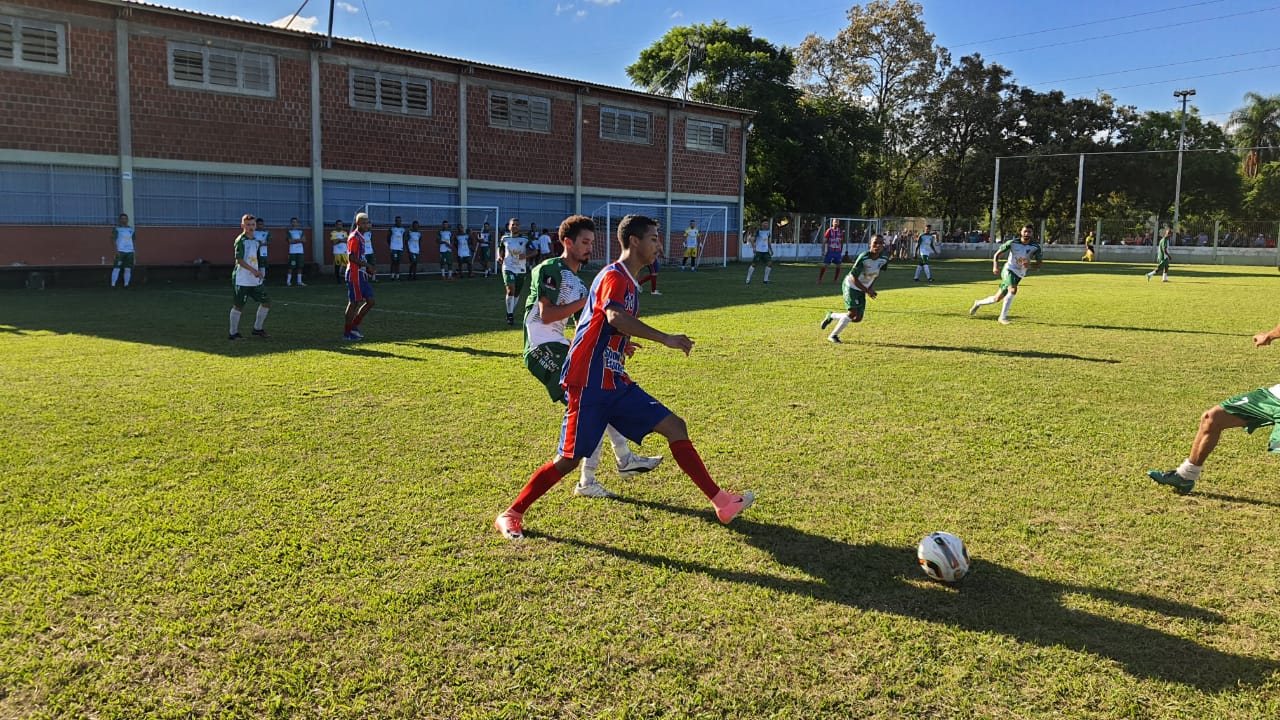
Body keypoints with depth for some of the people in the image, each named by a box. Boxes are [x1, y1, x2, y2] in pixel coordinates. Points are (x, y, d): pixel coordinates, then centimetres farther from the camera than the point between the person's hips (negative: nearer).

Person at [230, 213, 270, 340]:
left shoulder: (255, 240, 13)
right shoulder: (240, 240, -11)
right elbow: (239, 260, -19)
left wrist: (259, 272, 12)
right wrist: (253, 270, -25)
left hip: (255, 280, 8)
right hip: (242, 279, -8)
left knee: (266, 301, 7)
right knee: (238, 306, -1)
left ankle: (257, 328, 20)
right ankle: (233, 333, 9)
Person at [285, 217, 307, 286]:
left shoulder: (300, 230, 14)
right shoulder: (289, 231, 1)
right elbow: (290, 241, -9)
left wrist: (294, 240, -8)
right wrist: (299, 240, -4)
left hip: (300, 251, 4)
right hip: (292, 251, -4)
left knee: (300, 266, 3)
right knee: (291, 266, -5)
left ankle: (299, 281, 8)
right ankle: (288, 281, 3)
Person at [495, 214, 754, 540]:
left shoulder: (628, 281, 17)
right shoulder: (614, 276, -12)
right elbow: (615, 316, -34)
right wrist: (665, 339, -36)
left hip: (614, 384, 9)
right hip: (588, 385, -9)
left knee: (675, 427, 3)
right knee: (570, 459, -4)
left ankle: (721, 503, 7)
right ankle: (510, 515, 14)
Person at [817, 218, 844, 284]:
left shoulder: (840, 231, 5)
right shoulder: (829, 231, -6)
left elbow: (842, 242, 14)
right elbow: (824, 241, -5)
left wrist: (841, 252, 13)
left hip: (838, 252, 4)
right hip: (830, 251, -4)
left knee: (838, 266, 6)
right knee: (825, 265, -7)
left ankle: (836, 280, 18)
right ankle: (819, 279, -3)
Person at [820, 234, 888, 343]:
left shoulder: (883, 260, -9)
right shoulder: (863, 257, -27)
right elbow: (854, 278, -22)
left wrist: (870, 288, 0)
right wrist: (867, 290, -20)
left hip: (862, 289, 6)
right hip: (851, 286, -6)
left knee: (858, 318, 1)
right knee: (852, 312, -19)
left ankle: (831, 316, 24)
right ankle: (833, 335, -2)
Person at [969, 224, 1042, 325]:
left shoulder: (1035, 247, -6)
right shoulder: (1012, 243, -9)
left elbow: (1038, 265, -7)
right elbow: (997, 254, 1)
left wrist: (1029, 264, -29)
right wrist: (995, 266, -17)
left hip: (1019, 275, 4)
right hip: (1009, 270, -4)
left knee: (997, 298, 6)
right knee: (1013, 290, -32)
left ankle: (978, 303, 33)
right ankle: (1003, 317, -21)